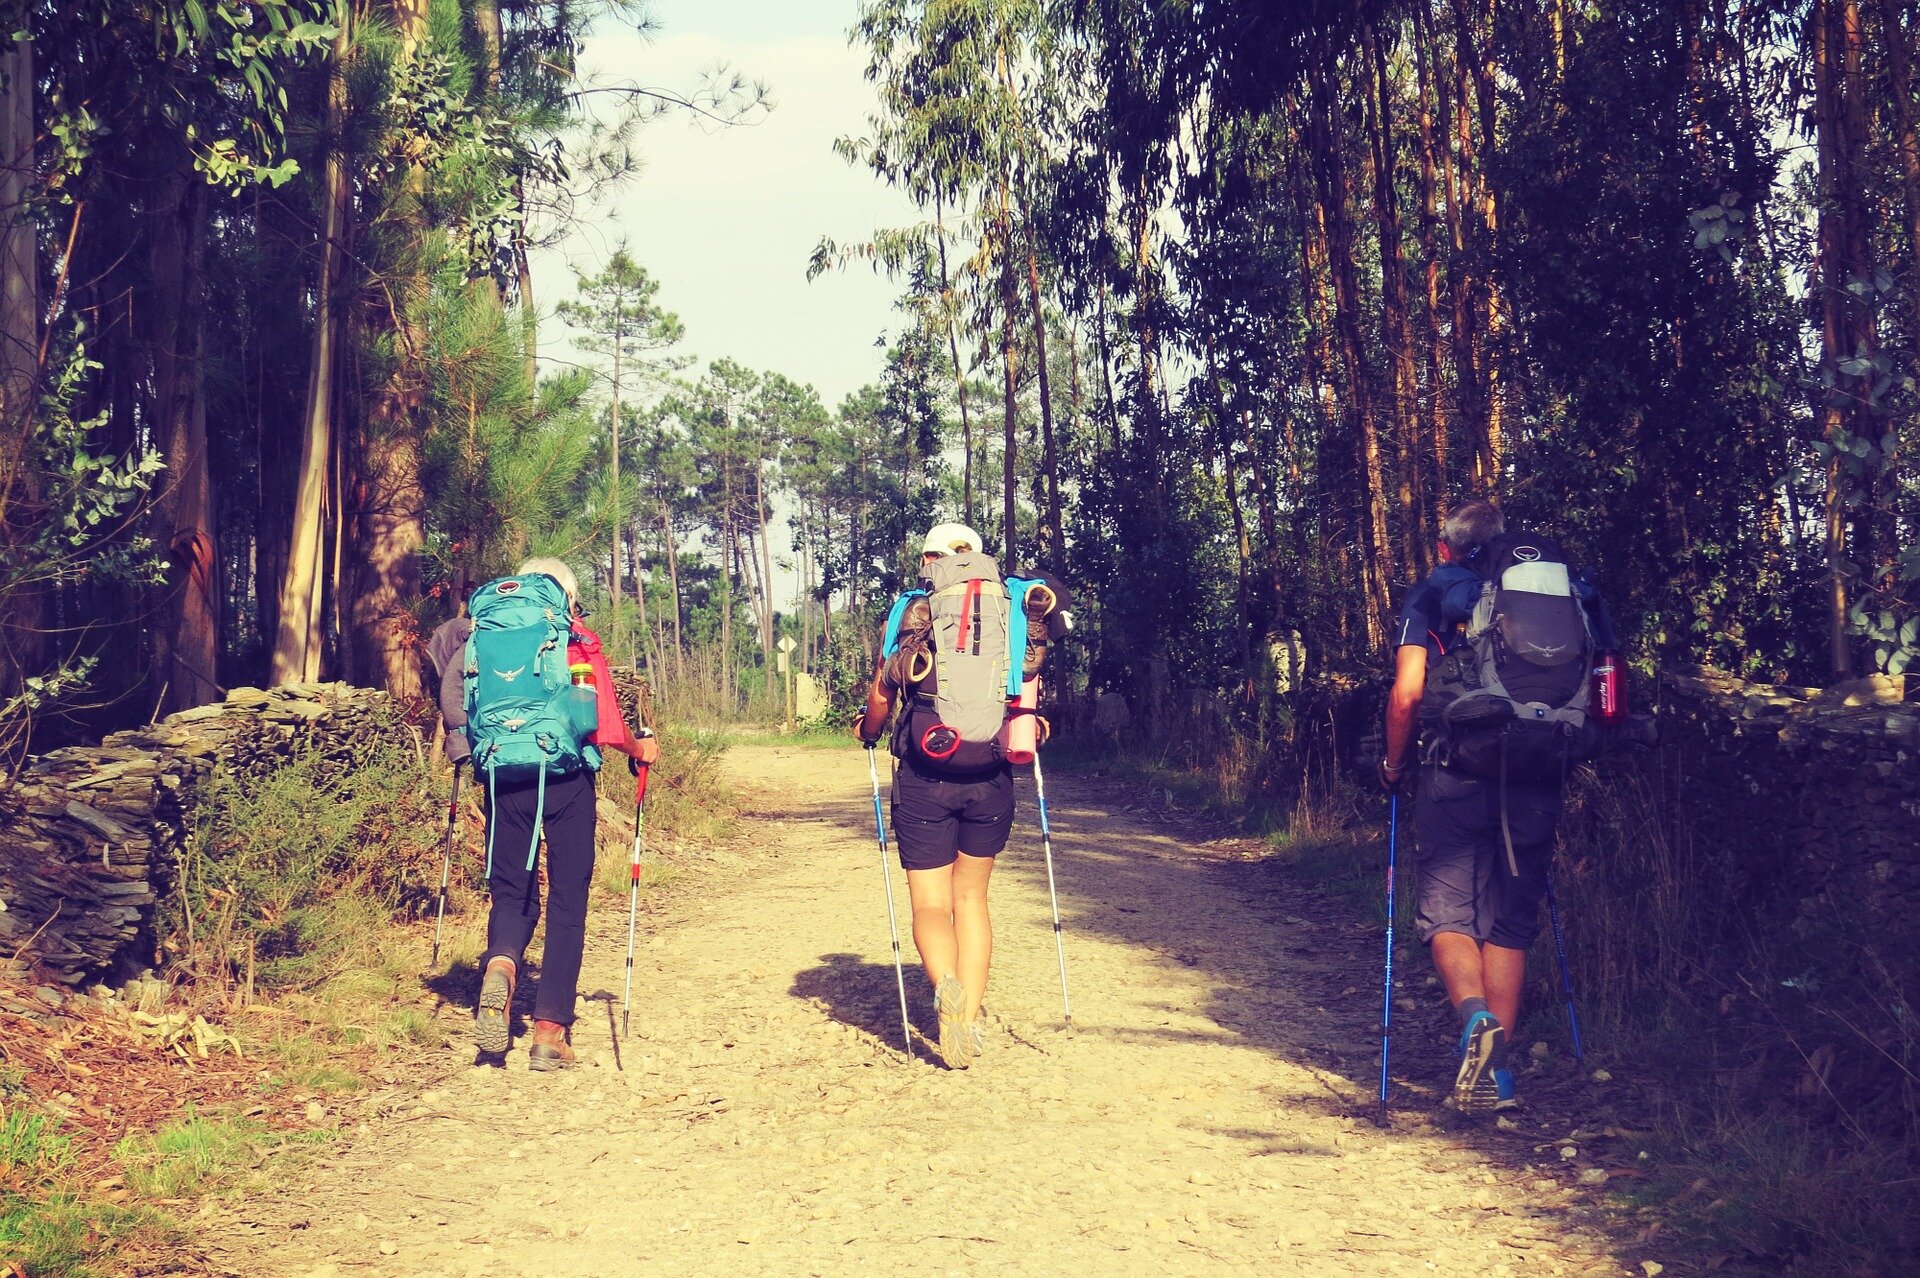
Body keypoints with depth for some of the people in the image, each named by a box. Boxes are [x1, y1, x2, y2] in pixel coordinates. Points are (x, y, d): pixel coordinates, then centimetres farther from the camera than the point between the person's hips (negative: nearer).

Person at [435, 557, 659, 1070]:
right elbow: (605, 727, -6)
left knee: (511, 891, 14)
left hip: (505, 778, 2)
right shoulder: (580, 642, 3)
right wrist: (640, 749, 14)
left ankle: (500, 966, -21)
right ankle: (550, 1033, 3)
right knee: (567, 901, 6)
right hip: (566, 780, -2)